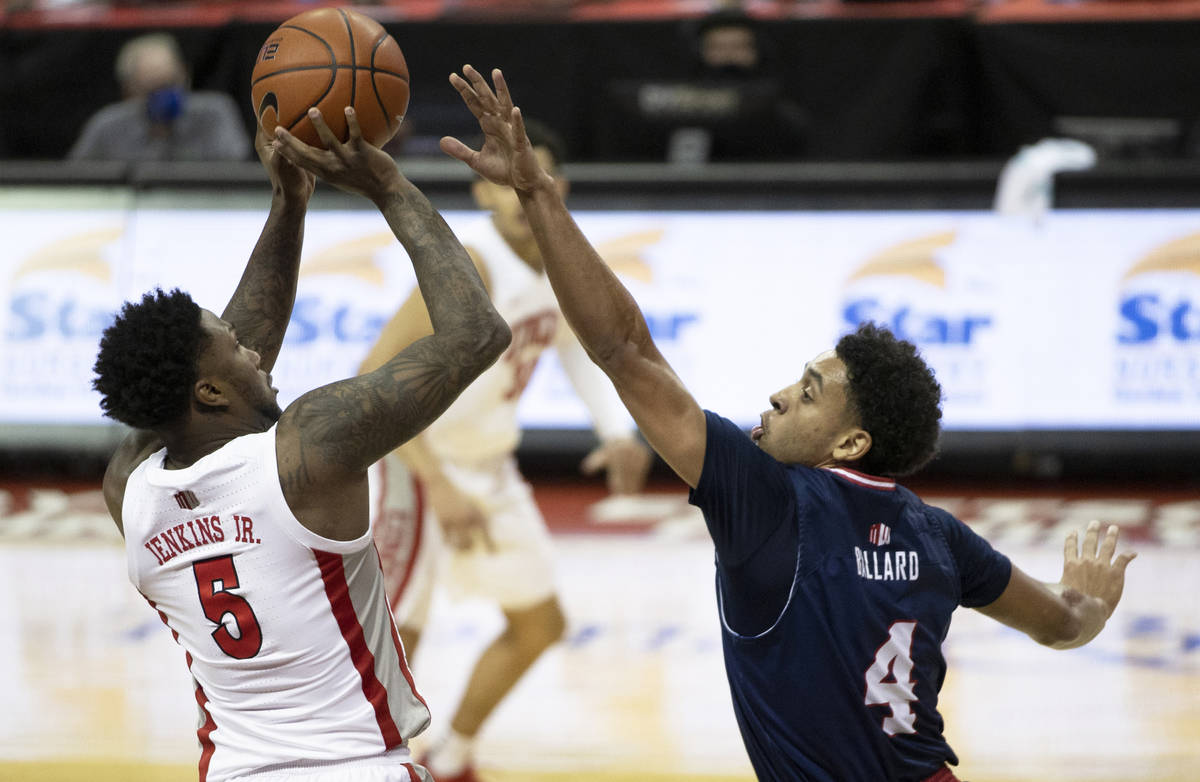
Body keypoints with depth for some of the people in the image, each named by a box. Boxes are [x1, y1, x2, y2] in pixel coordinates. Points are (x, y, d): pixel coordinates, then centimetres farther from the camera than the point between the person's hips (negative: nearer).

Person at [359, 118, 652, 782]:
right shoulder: (469, 267, -30)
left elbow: (577, 342, 16)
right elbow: (375, 379, -33)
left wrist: (617, 430, -1)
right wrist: (437, 488, -36)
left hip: (488, 464, 8)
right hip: (415, 460, -8)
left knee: (539, 625, 18)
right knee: (393, 637, -13)